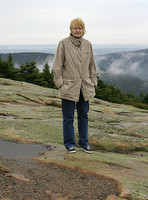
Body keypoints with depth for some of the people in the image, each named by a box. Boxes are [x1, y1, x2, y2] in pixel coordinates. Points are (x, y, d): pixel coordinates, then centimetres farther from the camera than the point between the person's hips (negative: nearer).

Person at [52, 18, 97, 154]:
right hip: (69, 86, -4)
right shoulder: (64, 43, -5)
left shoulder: (87, 44, 8)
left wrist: (93, 82, 11)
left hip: (85, 86, 4)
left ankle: (84, 142, 26)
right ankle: (69, 143, 20)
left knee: (83, 115, 12)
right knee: (68, 117, 4)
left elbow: (92, 65, 15)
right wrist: (60, 83, -8)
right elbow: (57, 66, -4)